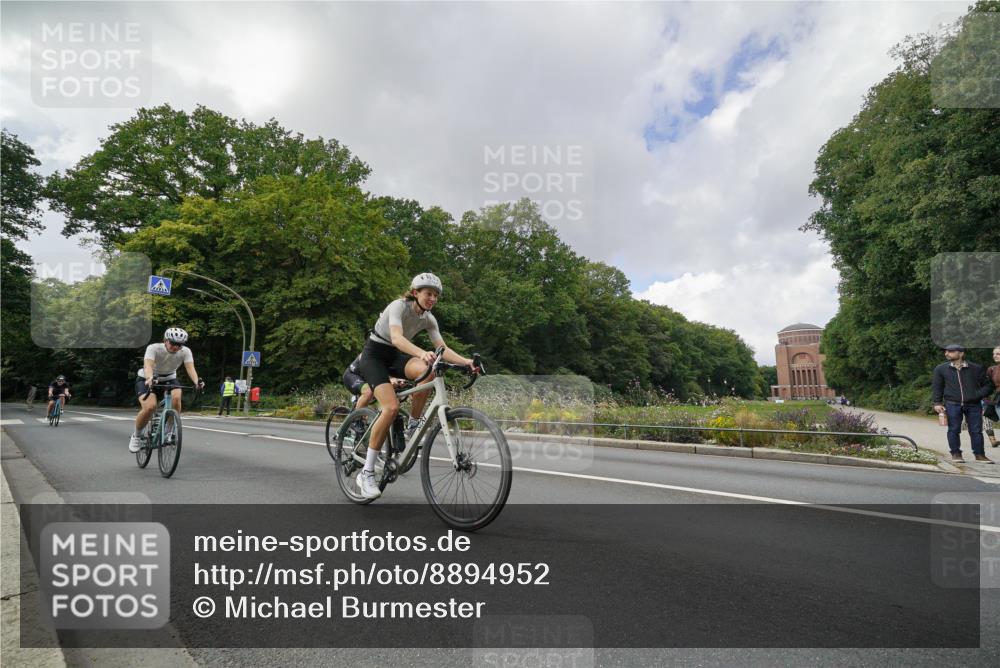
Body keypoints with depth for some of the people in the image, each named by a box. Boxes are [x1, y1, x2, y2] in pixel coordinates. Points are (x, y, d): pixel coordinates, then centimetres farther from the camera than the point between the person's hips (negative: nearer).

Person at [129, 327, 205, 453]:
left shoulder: (185, 351, -20)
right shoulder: (153, 348, -26)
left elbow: (190, 367, -34)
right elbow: (148, 365, -42)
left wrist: (197, 381, -55)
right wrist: (150, 378, -64)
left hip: (169, 379, 2)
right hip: (147, 380, -2)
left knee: (176, 397, -31)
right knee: (150, 406, -29)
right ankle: (136, 436, 0)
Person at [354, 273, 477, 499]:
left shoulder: (429, 319, -1)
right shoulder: (399, 306, -20)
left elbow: (443, 349, -7)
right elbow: (396, 338, -38)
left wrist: (466, 361, -26)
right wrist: (422, 353, -55)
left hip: (396, 357, 5)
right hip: (374, 355, -5)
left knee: (427, 371, -29)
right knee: (392, 407, -27)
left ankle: (413, 425, -9)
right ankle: (366, 473, -16)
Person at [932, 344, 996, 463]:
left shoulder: (976, 368, 4)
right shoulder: (941, 369, 5)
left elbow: (988, 385, 11)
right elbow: (936, 387, 8)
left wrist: (978, 395, -6)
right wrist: (937, 403, -1)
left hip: (973, 405, 0)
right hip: (952, 404, 0)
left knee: (976, 431, 4)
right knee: (954, 430, 2)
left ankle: (980, 455, 16)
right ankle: (956, 454, 12)